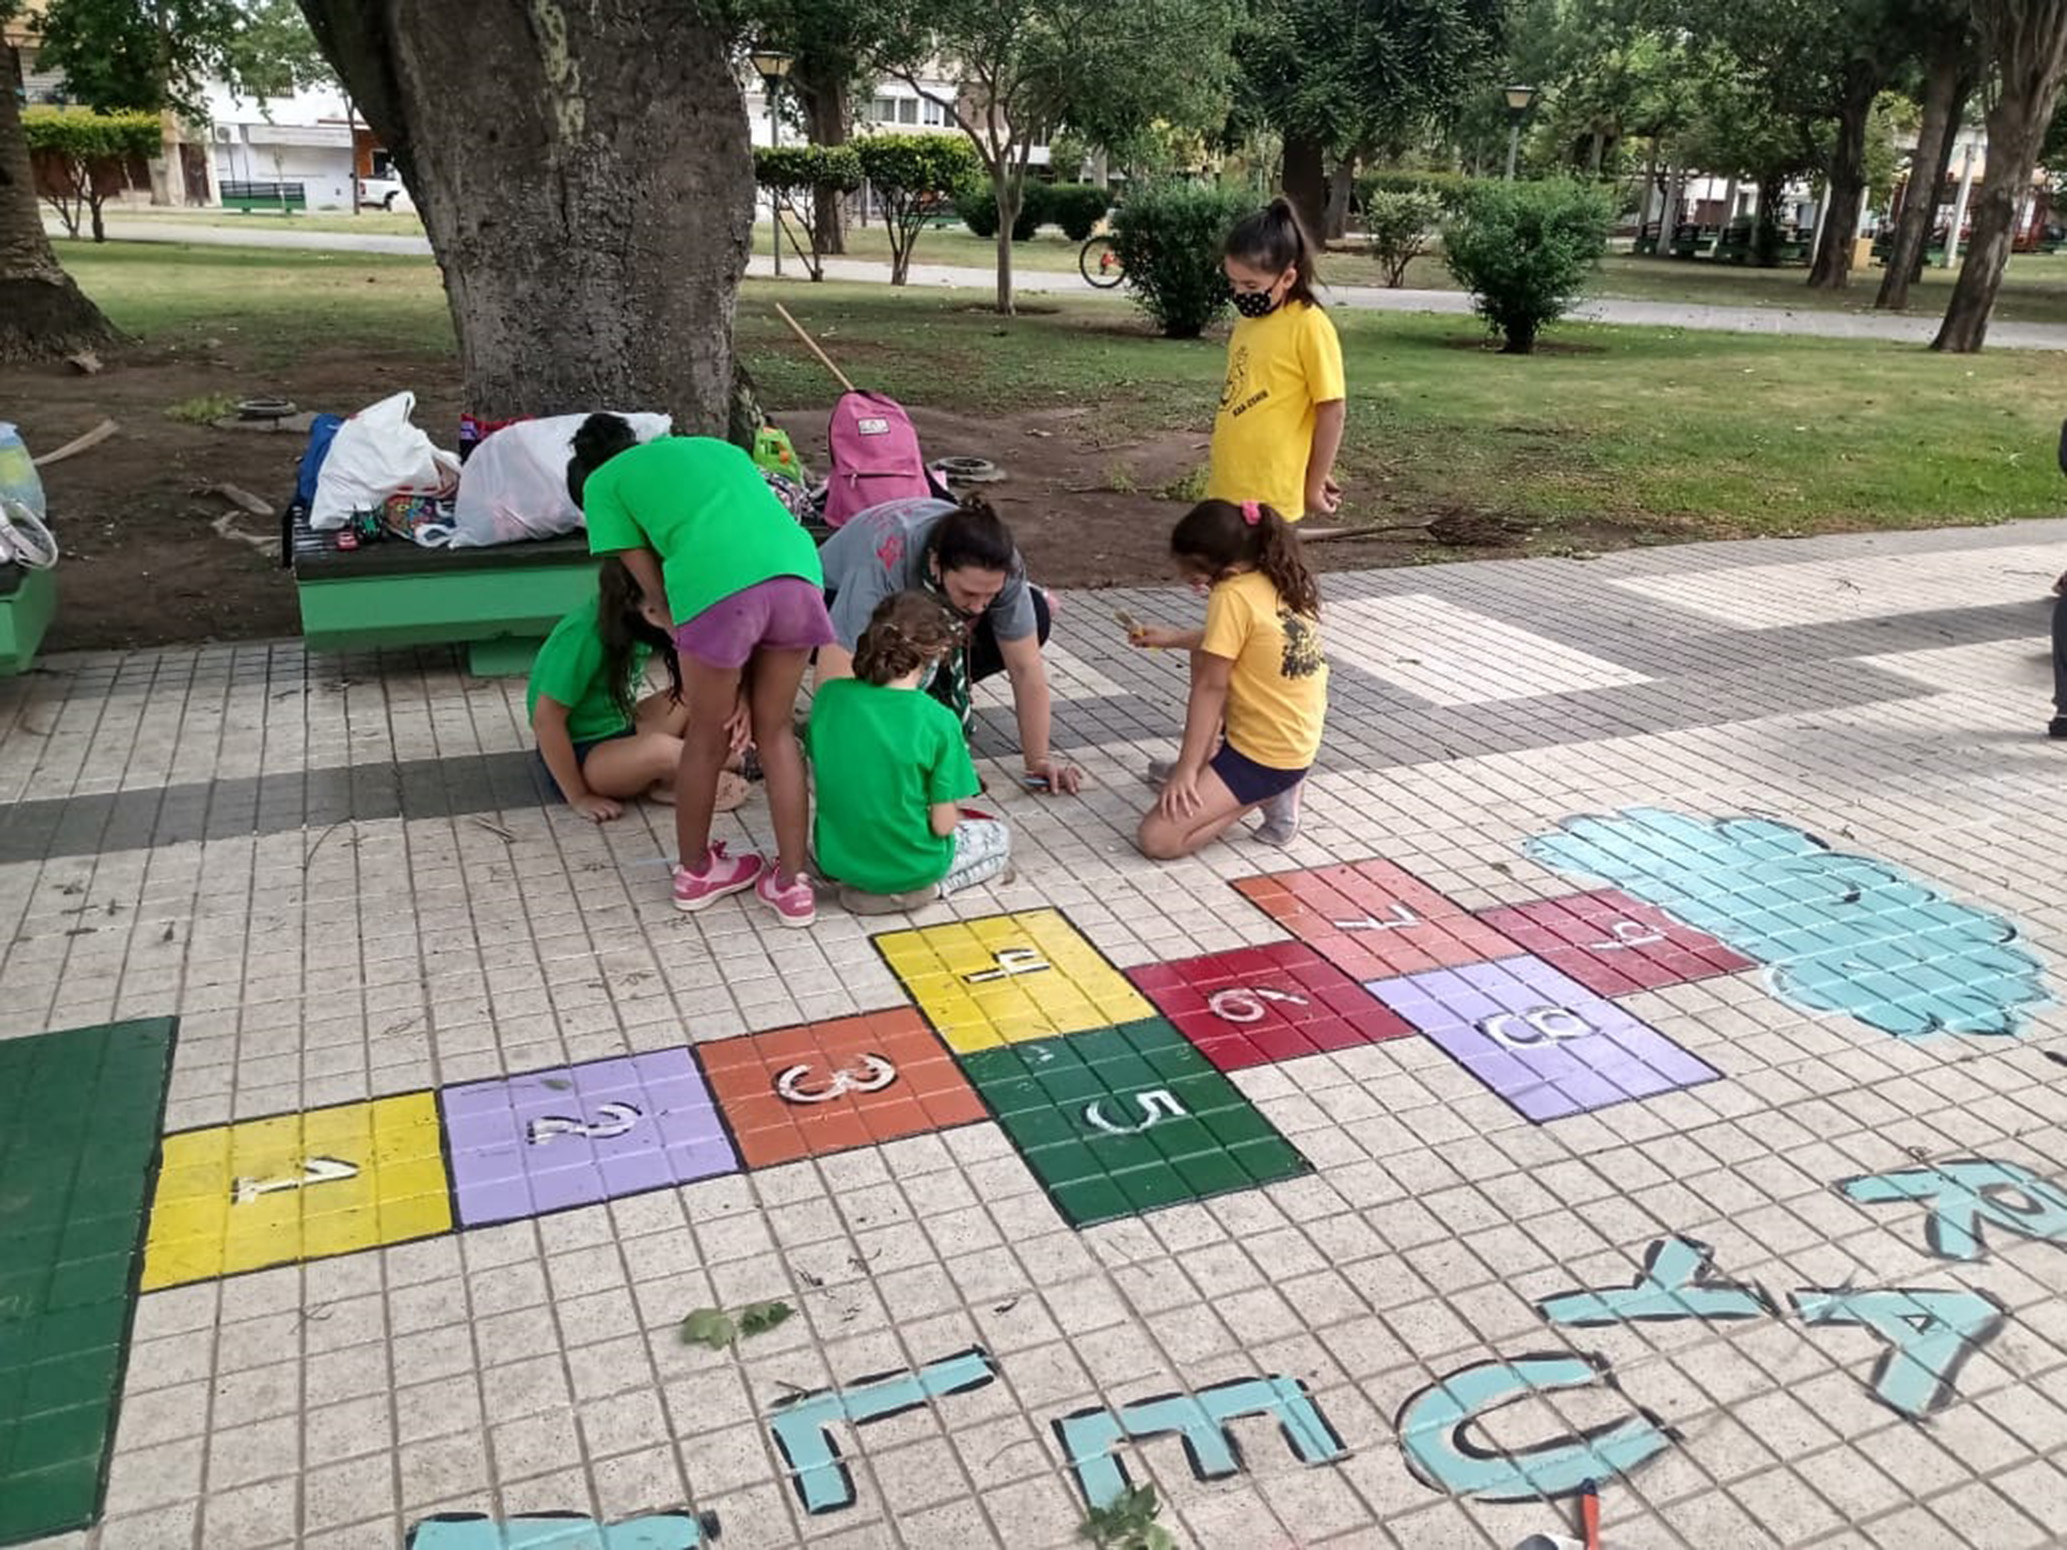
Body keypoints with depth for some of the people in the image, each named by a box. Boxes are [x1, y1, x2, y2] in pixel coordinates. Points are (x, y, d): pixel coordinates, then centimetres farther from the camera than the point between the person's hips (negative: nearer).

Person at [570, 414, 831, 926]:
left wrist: (733, 680, 20)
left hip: (718, 586, -4)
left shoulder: (602, 483, 24)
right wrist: (744, 684, 20)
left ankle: (694, 871, 39)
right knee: (776, 731, 21)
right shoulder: (716, 448, 37)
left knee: (707, 739, 18)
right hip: (797, 575, 4)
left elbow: (655, 588, 16)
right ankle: (792, 883, 27)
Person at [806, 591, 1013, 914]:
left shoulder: (829, 696, -10)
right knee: (999, 837, 23)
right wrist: (954, 816, 6)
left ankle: (859, 882, 11)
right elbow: (942, 824, -18)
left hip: (835, 860, 6)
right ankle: (924, 887, -1)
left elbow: (818, 770, 3)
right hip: (908, 868, -6)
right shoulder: (939, 721, -22)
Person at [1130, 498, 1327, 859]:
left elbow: (1210, 687, -17)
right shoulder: (1281, 582, 4)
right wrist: (1171, 638, 26)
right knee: (1206, 657, 28)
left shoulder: (1232, 596, -21)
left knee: (1157, 839, -15)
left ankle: (1265, 796, -4)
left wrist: (1185, 768, -11)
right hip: (1297, 742, 10)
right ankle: (1206, 767, 29)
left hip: (1267, 759, -10)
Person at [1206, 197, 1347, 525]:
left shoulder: (1309, 327, -13)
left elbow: (1331, 413, -11)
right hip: (1226, 487, 8)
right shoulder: (1248, 320, 9)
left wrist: (1314, 485, -7)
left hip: (1268, 495, -7)